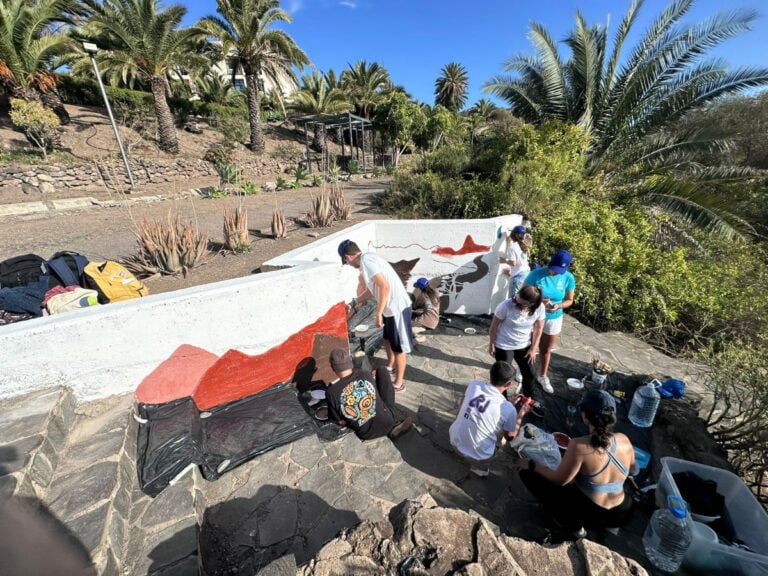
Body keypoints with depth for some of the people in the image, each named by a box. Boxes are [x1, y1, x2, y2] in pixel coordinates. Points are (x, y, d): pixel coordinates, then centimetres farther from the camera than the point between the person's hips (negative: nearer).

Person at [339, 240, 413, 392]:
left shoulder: (365, 261, -18)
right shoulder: (368, 258, 12)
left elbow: (385, 287, -27)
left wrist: (378, 313, -20)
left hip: (397, 307, -10)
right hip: (392, 305, 10)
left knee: (399, 347, 6)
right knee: (388, 339, 28)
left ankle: (399, 383, 23)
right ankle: (390, 367, 49)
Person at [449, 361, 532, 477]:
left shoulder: (473, 384, -11)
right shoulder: (508, 409, -22)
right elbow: (510, 436, -1)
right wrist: (521, 414, 10)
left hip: (455, 441, 4)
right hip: (477, 456, -4)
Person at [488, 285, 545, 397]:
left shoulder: (539, 308, -18)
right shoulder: (505, 305, -29)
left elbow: (538, 328, -3)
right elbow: (494, 325, -14)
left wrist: (533, 348, 0)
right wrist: (491, 343, -5)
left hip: (524, 346, 4)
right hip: (504, 346, -3)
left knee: (530, 374, 18)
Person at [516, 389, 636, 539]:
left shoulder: (579, 446, -28)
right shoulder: (624, 440, -11)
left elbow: (558, 480, -17)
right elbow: (634, 470, 10)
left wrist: (531, 465, -3)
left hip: (591, 514, -6)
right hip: (623, 514, 6)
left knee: (528, 473, -2)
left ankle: (573, 526, 6)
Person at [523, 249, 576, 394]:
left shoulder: (568, 278, -12)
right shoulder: (537, 274, -21)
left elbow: (569, 300, -3)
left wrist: (559, 306, -24)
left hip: (554, 319, 2)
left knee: (546, 349, 19)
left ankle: (543, 376, 40)